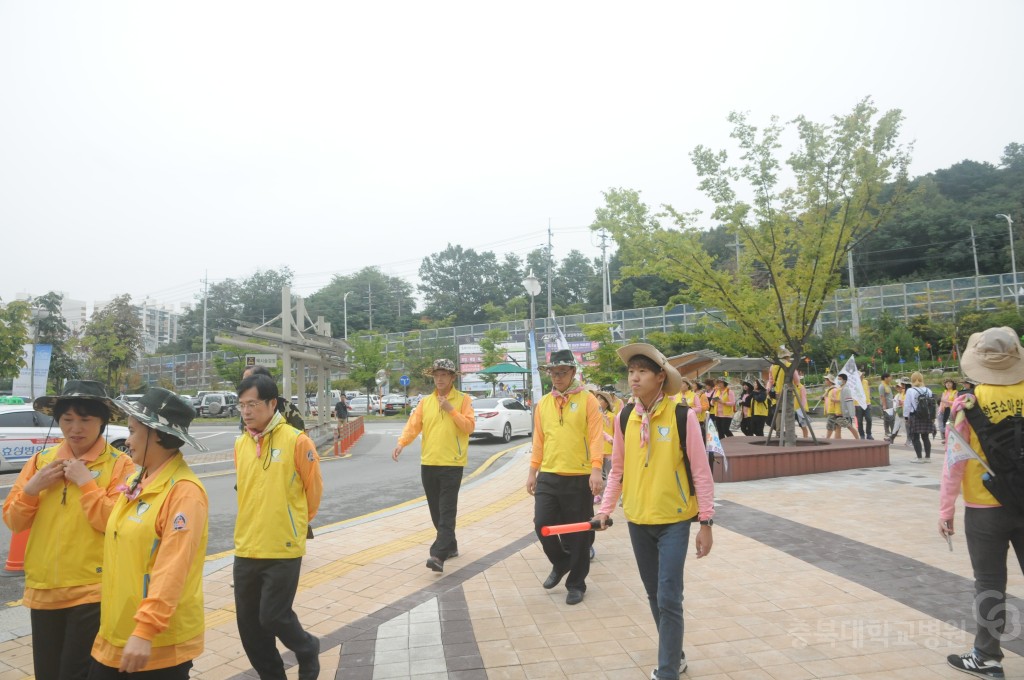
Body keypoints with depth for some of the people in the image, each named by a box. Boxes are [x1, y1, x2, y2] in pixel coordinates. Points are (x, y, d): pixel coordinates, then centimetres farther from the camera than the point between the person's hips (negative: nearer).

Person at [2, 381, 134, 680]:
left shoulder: (119, 464, -9)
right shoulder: (41, 460, 6)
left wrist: (85, 482, -18)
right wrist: (32, 487, -10)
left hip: (93, 590, -5)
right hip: (43, 588, 5)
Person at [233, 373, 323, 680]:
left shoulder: (296, 440, -13)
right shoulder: (240, 444, 3)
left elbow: (314, 488, -2)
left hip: (283, 549, -5)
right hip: (246, 548, 6)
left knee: (273, 617, -3)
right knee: (248, 623, 11)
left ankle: (308, 650, 28)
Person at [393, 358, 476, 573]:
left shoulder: (463, 400, -1)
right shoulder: (425, 401, 10)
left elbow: (469, 426, -10)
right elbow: (413, 425, -1)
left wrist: (451, 410, -18)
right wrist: (401, 443, -18)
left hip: (452, 464, -5)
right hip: (428, 464, 5)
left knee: (447, 512, -10)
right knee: (436, 511, 14)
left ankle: (438, 555, -14)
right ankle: (450, 546, 30)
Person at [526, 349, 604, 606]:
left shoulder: (587, 399, -4)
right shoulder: (543, 404, 9)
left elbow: (596, 436, -11)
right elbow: (538, 440, 12)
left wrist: (596, 470, -20)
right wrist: (532, 471, 9)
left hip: (579, 478, -4)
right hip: (548, 477, 4)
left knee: (579, 534, 4)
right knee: (542, 525, 2)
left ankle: (576, 583, 22)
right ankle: (561, 564, 30)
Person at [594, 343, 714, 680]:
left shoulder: (683, 416, -14)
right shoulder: (624, 419, -1)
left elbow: (701, 472, -9)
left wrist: (706, 522, -8)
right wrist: (606, 508, 1)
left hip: (674, 521, -4)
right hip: (637, 521, 5)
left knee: (669, 598, -5)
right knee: (654, 596, 16)